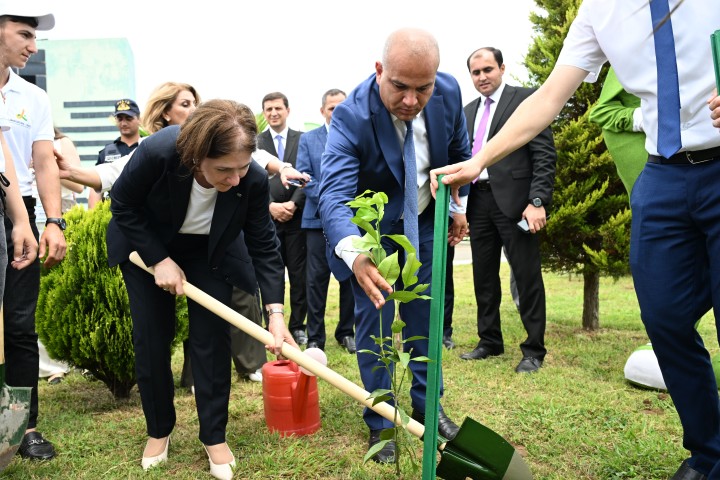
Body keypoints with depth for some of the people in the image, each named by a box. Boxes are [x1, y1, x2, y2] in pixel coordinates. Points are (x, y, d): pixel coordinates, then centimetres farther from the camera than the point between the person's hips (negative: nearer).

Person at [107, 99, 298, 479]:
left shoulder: (253, 179, -32)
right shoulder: (158, 152, -37)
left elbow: (264, 247, -21)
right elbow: (123, 204, -18)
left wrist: (275, 312, -29)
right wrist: (159, 260, -21)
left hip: (210, 251, 1)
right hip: (147, 244, 0)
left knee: (212, 337, -5)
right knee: (151, 337, 2)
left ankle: (214, 437, 11)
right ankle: (158, 430, 22)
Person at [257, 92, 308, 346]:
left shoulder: (302, 139, 6)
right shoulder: (255, 142, 7)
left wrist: (293, 204, -12)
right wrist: (270, 205, -11)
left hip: (296, 217, 0)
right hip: (267, 217, 0)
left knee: (299, 274, 4)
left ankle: (298, 325, 15)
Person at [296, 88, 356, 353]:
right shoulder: (307, 139, 9)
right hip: (319, 218, 0)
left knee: (350, 277, 7)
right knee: (317, 278, 1)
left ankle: (346, 332, 20)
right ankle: (315, 337, 9)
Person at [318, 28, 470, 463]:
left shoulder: (449, 92, -18)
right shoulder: (351, 116, -32)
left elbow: (458, 151, 3)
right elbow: (334, 194, -44)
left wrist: (456, 205, 6)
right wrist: (354, 254, -60)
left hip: (423, 222, 4)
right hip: (370, 228, -4)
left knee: (425, 312, 12)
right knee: (374, 318, -2)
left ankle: (425, 403, 29)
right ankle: (380, 423, 13)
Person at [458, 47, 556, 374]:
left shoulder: (526, 100, -1)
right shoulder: (469, 111, 18)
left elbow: (545, 154, -8)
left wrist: (537, 201, -17)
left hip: (514, 200, -6)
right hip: (478, 200, 7)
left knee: (527, 276, -2)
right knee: (484, 275, 12)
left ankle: (533, 350, 8)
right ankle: (489, 342, 24)